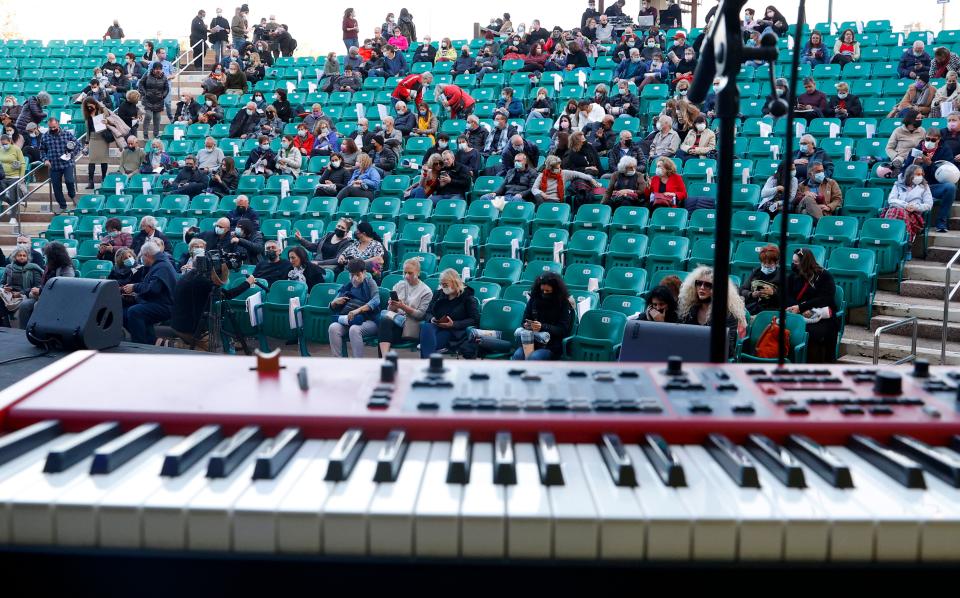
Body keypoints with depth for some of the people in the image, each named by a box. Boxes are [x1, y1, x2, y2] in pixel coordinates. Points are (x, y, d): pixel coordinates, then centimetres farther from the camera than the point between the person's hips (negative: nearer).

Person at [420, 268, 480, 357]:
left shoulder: (467, 296, 6)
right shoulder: (438, 293, 20)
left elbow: (475, 320, -2)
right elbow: (427, 314, 22)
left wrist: (454, 324, -13)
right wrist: (431, 319, -4)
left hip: (455, 333, -4)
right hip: (437, 327, 4)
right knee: (425, 326, -34)